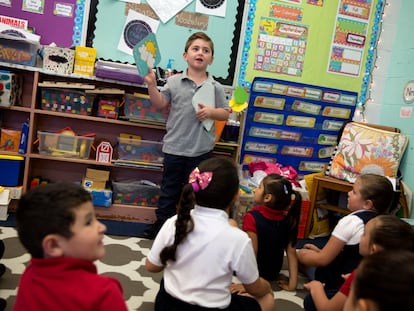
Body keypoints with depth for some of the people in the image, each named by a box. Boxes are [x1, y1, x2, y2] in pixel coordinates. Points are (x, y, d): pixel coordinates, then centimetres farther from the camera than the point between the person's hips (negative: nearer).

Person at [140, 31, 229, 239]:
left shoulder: (216, 87, 0)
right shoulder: (174, 82, -1)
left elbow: (225, 113, 5)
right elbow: (160, 104, -2)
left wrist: (211, 112, -14)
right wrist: (152, 85, -13)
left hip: (201, 150, 0)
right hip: (174, 146, 0)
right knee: (169, 191, 14)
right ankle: (161, 225, 30)